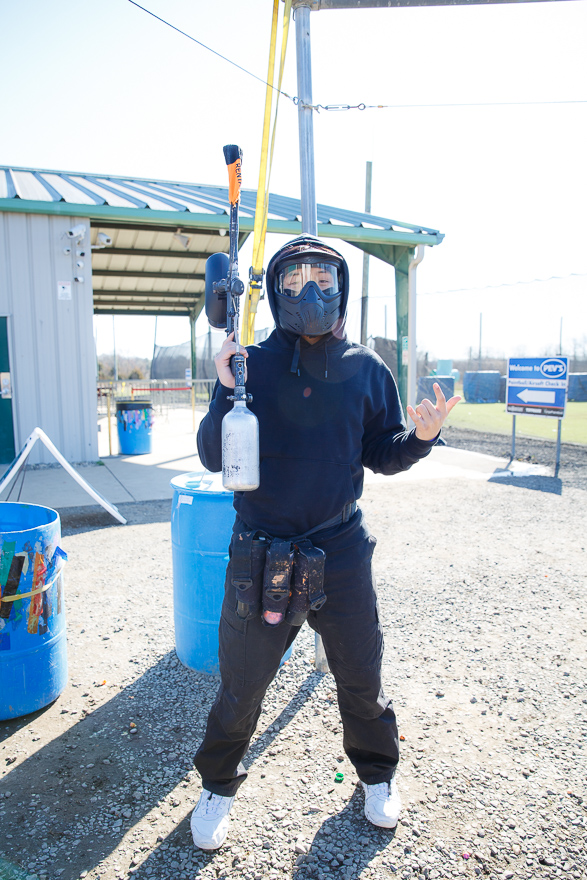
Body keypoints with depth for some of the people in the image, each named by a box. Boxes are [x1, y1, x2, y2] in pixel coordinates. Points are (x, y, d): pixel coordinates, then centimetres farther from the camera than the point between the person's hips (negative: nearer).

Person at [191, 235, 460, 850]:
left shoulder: (365, 370, -1)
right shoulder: (252, 363, -6)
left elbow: (382, 456, 5)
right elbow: (213, 458, -8)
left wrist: (421, 437, -15)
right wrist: (225, 392, -23)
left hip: (340, 551, 2)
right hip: (260, 551, -1)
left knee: (361, 675, 18)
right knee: (240, 684, 12)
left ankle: (376, 771, 48)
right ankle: (218, 785, 41)